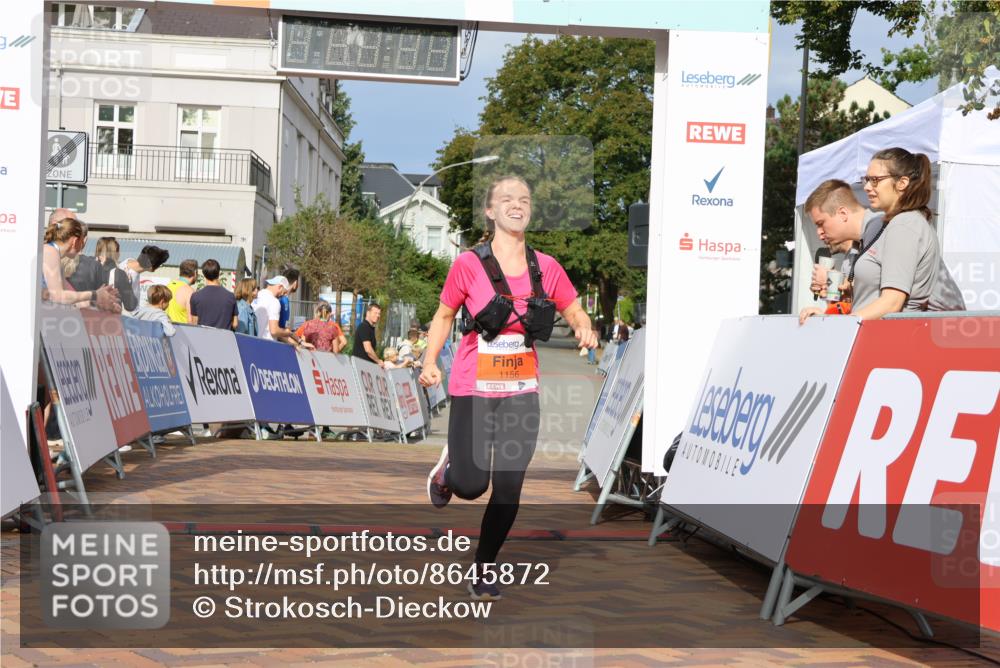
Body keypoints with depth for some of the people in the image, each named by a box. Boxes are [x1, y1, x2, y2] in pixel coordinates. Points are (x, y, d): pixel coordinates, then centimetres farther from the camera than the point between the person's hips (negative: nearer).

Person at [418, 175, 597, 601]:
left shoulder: (546, 268, 2)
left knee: (508, 491, 2)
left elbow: (575, 313, 10)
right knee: (471, 486, -7)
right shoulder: (468, 265, -7)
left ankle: (482, 572, 19)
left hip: (522, 391, 3)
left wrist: (585, 329, -13)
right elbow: (444, 315, 3)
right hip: (473, 390, -3)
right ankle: (446, 471, 31)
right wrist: (430, 363, -9)